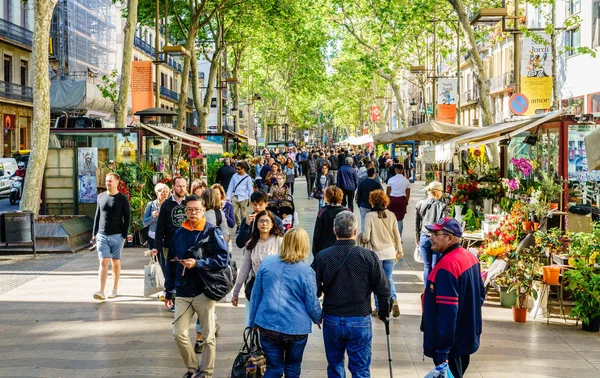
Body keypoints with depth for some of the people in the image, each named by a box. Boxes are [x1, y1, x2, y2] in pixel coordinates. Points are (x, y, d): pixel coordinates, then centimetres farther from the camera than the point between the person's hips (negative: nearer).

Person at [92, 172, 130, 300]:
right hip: (102, 235, 2)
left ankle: (114, 289, 18)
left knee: (115, 262, 7)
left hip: (117, 236, -2)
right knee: (103, 262, -5)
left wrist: (124, 235, -8)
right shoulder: (101, 197, 8)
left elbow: (127, 218, -2)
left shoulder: (122, 199, -3)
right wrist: (94, 233, 9)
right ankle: (101, 292, -12)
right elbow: (97, 216, 14)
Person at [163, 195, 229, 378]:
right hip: (183, 293, 4)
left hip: (204, 292, -4)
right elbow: (171, 264, 12)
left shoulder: (213, 232, -6)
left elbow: (223, 259, -14)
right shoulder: (179, 233, 7)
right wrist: (169, 292, 12)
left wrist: (197, 263, -21)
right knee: (179, 333, 1)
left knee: (208, 336, 4)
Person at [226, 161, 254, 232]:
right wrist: (228, 197, 6)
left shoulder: (247, 178, -2)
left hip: (243, 198, -3)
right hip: (235, 197, 3)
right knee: (234, 212, -4)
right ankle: (238, 225, 14)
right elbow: (231, 187, 10)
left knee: (243, 214, 1)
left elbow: (250, 189, 1)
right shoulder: (235, 176, 7)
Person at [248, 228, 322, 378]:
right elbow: (312, 304, -3)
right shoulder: (306, 271, -9)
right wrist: (319, 319, 18)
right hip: (296, 328, -2)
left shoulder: (266, 262, 0)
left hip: (268, 325, 2)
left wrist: (253, 322, 16)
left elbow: (256, 295, 5)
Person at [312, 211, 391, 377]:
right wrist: (384, 312, 12)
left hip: (331, 321, 2)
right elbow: (383, 289, -6)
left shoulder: (321, 257, -8)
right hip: (360, 321, -2)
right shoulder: (369, 257, -11)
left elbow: (313, 290, -4)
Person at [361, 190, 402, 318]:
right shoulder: (391, 215, -2)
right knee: (389, 278, 16)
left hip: (376, 252, -3)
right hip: (390, 251, 3)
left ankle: (379, 308, 15)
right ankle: (393, 300, -7)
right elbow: (397, 235, 5)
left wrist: (363, 237, 8)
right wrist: (399, 250, 19)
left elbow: (366, 237, -16)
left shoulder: (370, 216, -13)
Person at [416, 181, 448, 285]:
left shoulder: (420, 204, 3)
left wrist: (418, 239, 18)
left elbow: (417, 225, 8)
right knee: (436, 267, 4)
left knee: (427, 266, 10)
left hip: (424, 237, 3)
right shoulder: (442, 205, -9)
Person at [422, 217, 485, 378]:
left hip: (450, 346, -9)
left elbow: (447, 312, -29)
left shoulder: (446, 265, -26)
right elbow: (480, 293, 15)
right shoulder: (470, 257, 4)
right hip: (468, 336, 9)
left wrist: (442, 352, -26)